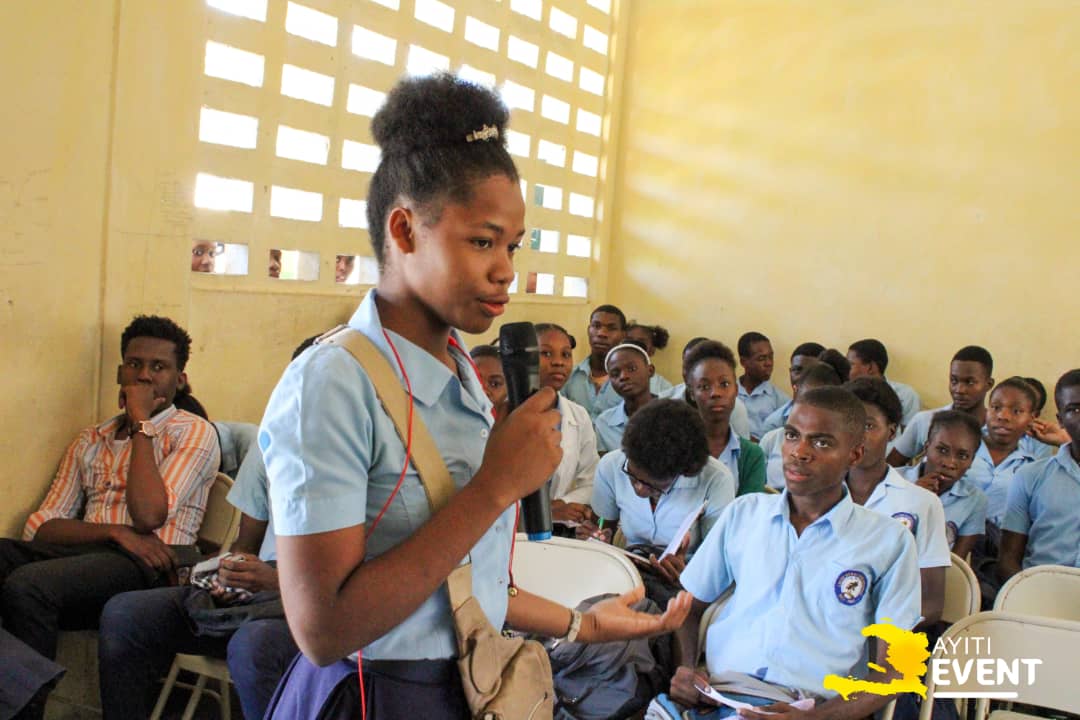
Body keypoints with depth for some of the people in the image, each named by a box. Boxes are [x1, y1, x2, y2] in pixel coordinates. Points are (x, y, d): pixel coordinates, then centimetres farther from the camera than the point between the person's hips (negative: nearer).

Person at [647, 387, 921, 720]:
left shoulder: (889, 541, 6)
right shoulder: (743, 512, 15)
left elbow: (891, 671, 3)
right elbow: (690, 607, 20)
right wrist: (685, 669, -1)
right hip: (713, 692, 3)